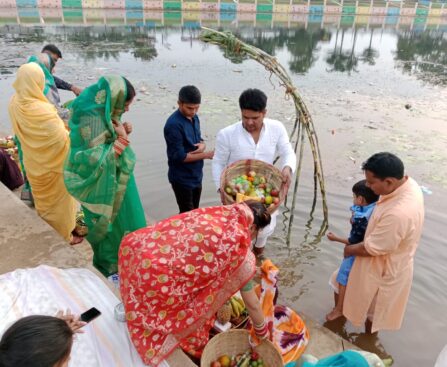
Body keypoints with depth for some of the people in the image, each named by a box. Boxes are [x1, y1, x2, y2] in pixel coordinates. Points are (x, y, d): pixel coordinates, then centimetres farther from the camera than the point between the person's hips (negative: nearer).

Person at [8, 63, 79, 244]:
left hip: (33, 162, 7)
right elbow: (61, 138, -28)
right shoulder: (42, 111, -33)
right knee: (58, 200, 13)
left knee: (43, 197, 26)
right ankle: (63, 236, 30)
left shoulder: (14, 103, -10)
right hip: (52, 164, -7)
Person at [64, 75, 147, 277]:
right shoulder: (91, 119, -27)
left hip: (116, 183, 9)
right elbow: (99, 161, -28)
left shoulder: (105, 114, -1)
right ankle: (110, 266, 31)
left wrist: (122, 134, -7)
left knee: (121, 221, 22)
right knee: (110, 225, 9)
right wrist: (122, 139, -24)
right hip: (103, 189, -9)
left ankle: (120, 257, 43)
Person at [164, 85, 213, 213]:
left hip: (196, 175, 8)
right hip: (182, 179, -7)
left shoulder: (194, 118, 3)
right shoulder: (174, 124, -22)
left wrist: (202, 145, -12)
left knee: (195, 212, 20)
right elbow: (179, 156, -23)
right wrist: (206, 155, -19)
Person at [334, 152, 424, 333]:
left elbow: (373, 248, -27)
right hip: (389, 261, 9)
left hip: (384, 269, -9)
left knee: (373, 309, 19)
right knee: (372, 305, 31)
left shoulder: (399, 213, -42)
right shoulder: (408, 184, -13)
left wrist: (350, 250, -9)